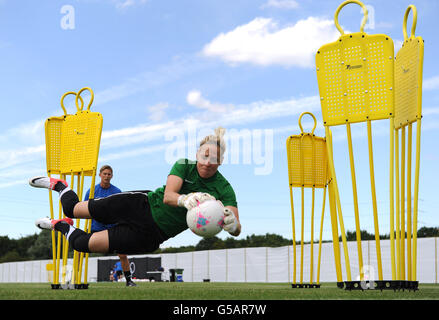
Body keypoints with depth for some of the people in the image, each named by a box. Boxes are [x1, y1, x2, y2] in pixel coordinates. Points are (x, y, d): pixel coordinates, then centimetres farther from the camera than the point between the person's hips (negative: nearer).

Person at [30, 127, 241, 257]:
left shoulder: (223, 189, -13)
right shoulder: (183, 166, -11)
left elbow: (236, 230, -20)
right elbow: (168, 196, -25)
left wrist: (232, 223, -45)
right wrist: (184, 200, -48)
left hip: (151, 235, 0)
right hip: (142, 206, 0)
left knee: (82, 244, -5)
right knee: (72, 208, 5)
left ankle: (61, 225, 30)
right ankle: (58, 184, 41)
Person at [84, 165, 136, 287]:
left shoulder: (117, 192, -1)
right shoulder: (92, 191, 0)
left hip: (112, 228, 0)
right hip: (94, 228, 1)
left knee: (122, 255, -7)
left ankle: (128, 280, 6)